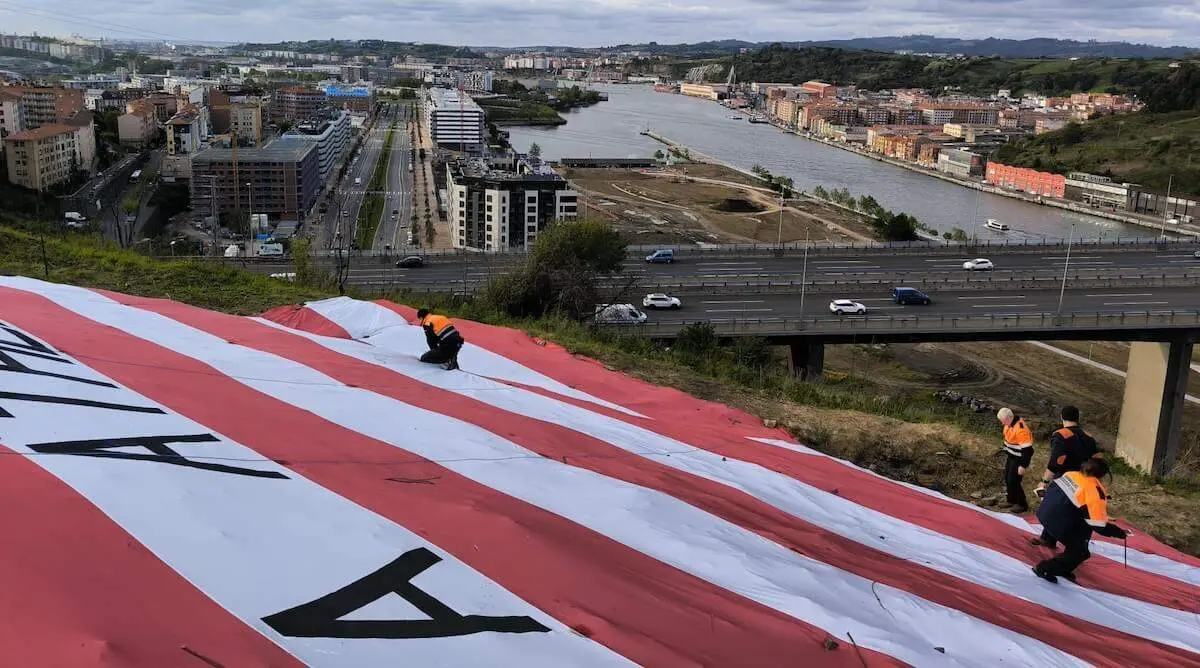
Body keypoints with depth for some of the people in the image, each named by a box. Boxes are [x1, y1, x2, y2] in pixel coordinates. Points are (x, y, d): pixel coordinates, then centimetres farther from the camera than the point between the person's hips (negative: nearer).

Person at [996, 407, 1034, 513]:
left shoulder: (1021, 429, -31)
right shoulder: (1009, 423, -2)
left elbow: (1027, 449, -28)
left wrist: (1023, 466, -23)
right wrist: (1006, 454, 24)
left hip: (1018, 459, -9)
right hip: (1010, 456, 9)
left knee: (1013, 481, -5)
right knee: (1007, 478, 16)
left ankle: (1022, 505, 11)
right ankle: (1011, 500, 33)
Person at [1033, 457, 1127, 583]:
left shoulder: (1071, 474, 5)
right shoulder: (1096, 493, -15)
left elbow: (1051, 489, 18)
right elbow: (1099, 526, -15)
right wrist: (1120, 533, -2)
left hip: (1043, 512, 8)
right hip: (1058, 524, -8)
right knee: (1080, 553, 9)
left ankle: (1063, 569, 33)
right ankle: (1044, 569, 11)